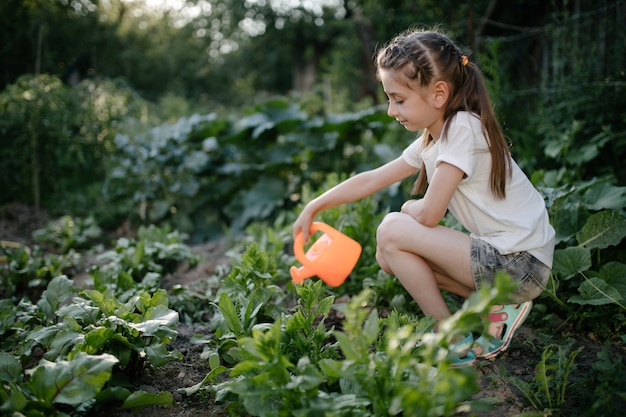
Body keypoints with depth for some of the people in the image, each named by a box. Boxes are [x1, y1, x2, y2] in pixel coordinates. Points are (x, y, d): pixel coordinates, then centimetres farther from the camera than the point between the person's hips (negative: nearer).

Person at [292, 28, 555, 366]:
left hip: (522, 265, -9)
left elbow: (428, 214, -20)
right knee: (390, 257, 9)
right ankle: (495, 305, 7)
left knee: (392, 231, -16)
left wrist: (408, 208, 3)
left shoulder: (463, 127, -18)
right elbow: (371, 180, 15)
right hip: (502, 257, 9)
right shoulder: (429, 141, 9)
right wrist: (314, 207, 16)